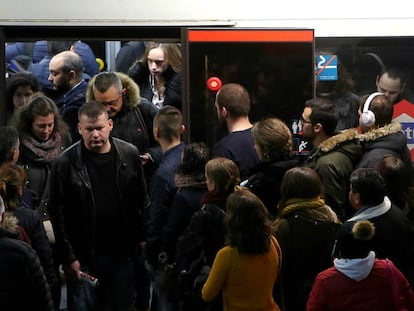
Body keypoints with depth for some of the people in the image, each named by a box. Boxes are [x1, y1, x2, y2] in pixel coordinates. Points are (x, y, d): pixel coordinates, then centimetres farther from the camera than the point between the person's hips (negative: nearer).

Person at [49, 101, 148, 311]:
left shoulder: (129, 155, -1)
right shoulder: (66, 163, -9)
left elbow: (142, 203, 7)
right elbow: (58, 214, -6)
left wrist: (141, 240, 3)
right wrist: (69, 258, -8)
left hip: (123, 254, 3)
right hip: (84, 258, -2)